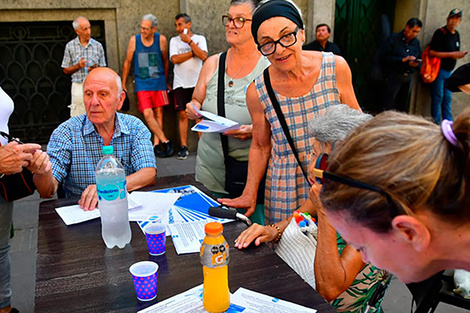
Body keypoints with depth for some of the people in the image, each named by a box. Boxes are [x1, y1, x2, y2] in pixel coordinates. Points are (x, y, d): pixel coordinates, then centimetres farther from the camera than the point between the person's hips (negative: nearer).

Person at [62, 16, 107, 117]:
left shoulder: (98, 45, 7)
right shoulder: (70, 46, 5)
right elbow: (66, 70, 8)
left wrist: (96, 69, -11)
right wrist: (77, 66, -10)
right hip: (78, 86, 0)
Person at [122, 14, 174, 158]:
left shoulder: (161, 40, -2)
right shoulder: (134, 40, -2)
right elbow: (127, 63, 7)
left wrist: (165, 81, 20)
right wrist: (123, 84, 9)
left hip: (159, 81, 1)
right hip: (142, 83, -1)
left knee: (158, 113, 3)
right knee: (147, 114, -13)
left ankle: (156, 144, 11)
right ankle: (165, 141, -7)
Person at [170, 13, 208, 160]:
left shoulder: (200, 39, 7)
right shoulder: (174, 40, 9)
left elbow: (203, 56, -10)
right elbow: (174, 59, -7)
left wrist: (189, 41, -9)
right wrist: (193, 52, -6)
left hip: (197, 82, -1)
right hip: (180, 83, 1)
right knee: (183, 115, -1)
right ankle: (184, 146, 4)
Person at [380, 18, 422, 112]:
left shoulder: (416, 42, 13)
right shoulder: (393, 39, -4)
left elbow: (419, 59, 19)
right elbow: (384, 56, -12)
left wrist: (416, 64, -7)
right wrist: (402, 60, -18)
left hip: (408, 77, 6)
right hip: (394, 76, -5)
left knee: (404, 107, 9)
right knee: (389, 106, -8)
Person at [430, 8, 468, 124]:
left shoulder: (457, 34, 14)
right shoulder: (440, 32, -11)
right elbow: (432, 53, -19)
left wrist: (460, 54, 5)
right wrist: (451, 54, -19)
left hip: (449, 71, 8)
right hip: (439, 70, -7)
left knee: (448, 98, 11)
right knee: (438, 97, -1)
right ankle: (436, 124, 8)